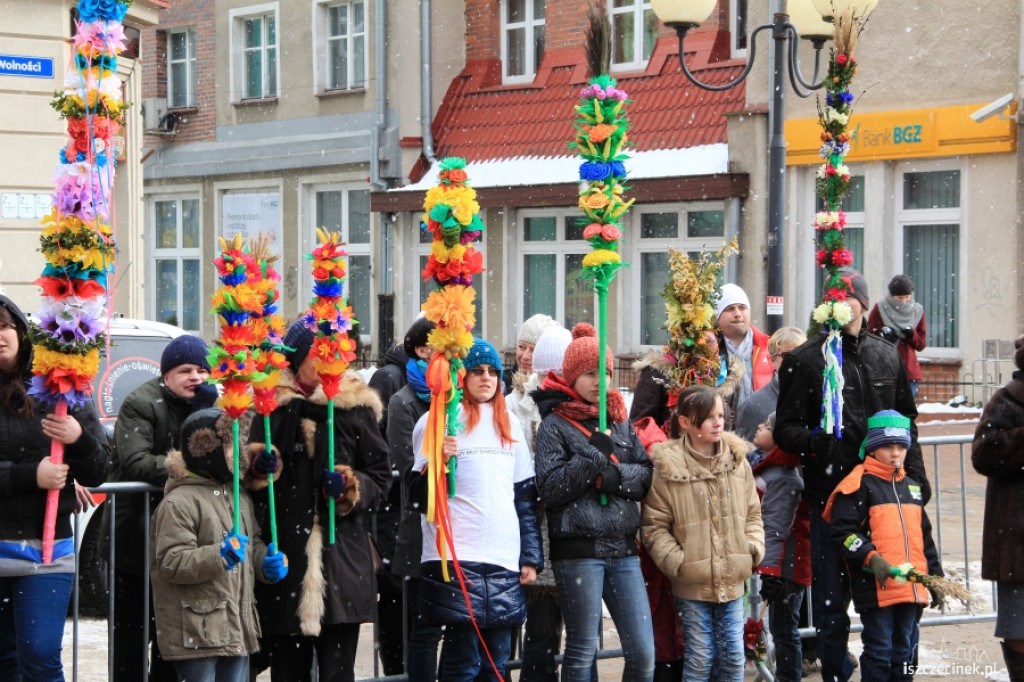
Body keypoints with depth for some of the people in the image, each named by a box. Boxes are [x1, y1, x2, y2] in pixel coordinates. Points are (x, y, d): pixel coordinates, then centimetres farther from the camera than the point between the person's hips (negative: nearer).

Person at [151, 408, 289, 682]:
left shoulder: (239, 495, 16)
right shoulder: (179, 501, -12)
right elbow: (171, 563, -19)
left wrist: (268, 562, 5)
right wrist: (219, 556, -30)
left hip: (239, 628, 8)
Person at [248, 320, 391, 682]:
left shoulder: (356, 405, 6)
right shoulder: (272, 406, 6)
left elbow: (380, 476, 8)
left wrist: (353, 489, -11)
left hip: (343, 558, 0)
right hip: (285, 558, 1)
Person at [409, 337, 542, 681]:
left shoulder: (510, 424, 16)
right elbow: (419, 496, -2)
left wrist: (531, 557, 12)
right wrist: (437, 463, -21)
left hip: (505, 562, 5)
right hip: (455, 561, -5)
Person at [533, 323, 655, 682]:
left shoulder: (620, 422, 15)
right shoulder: (555, 425, 0)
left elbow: (647, 476, 6)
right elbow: (549, 488, -10)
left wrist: (617, 475, -12)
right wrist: (593, 456, -15)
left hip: (622, 548, 4)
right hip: (578, 550, -4)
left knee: (643, 653, 1)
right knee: (582, 651, 3)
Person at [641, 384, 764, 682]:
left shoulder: (737, 460, 4)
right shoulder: (668, 468, -9)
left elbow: (752, 513, 12)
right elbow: (654, 526, -6)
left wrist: (753, 549, -2)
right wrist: (677, 563, -14)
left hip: (733, 580, 4)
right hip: (692, 585, -4)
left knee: (733, 657, 9)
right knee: (699, 658, 3)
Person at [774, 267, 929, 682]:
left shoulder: (887, 357, 13)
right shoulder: (804, 360, 1)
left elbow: (907, 422, 19)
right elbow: (785, 429, -3)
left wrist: (916, 476, 10)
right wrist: (813, 438, -23)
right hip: (830, 491, -3)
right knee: (832, 595, 1)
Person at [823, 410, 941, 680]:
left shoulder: (912, 487, 17)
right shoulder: (859, 485, -5)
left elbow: (924, 537, 23)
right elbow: (843, 532, -13)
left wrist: (936, 577, 19)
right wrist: (871, 558, -24)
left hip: (911, 588, 7)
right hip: (875, 587, -7)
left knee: (905, 652, 12)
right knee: (879, 652, -3)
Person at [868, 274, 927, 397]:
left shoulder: (917, 311, 8)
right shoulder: (879, 309, 1)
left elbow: (921, 345, 11)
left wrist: (911, 335, -9)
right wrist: (883, 335, -16)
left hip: (909, 370, 3)